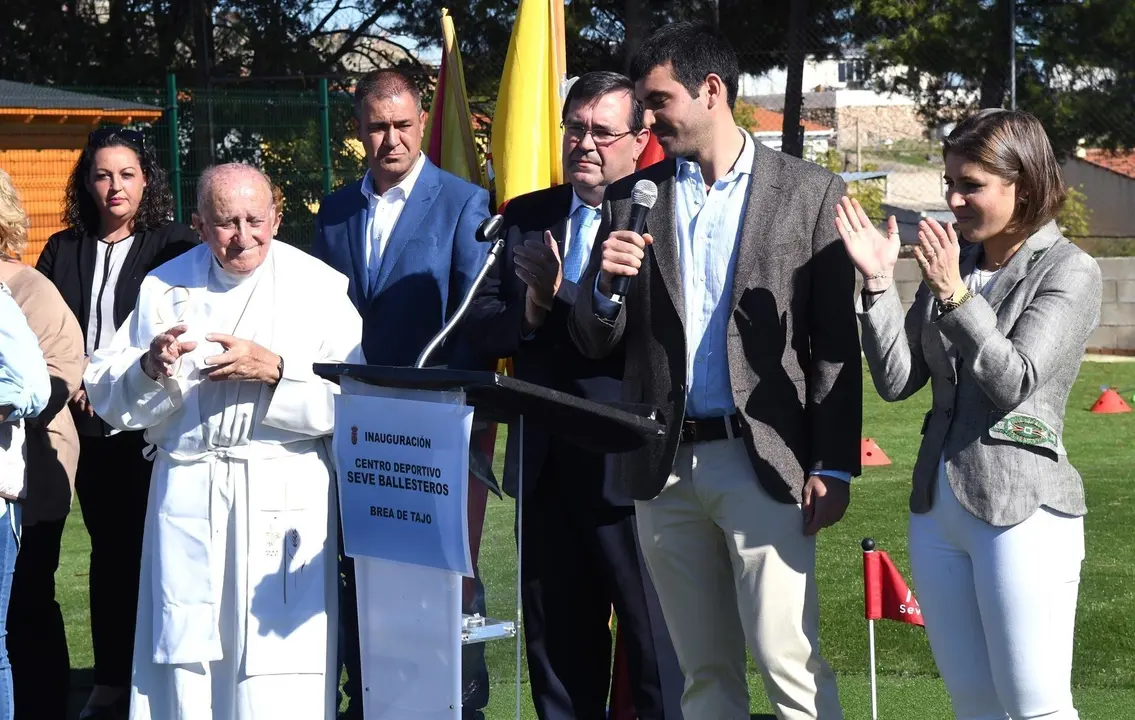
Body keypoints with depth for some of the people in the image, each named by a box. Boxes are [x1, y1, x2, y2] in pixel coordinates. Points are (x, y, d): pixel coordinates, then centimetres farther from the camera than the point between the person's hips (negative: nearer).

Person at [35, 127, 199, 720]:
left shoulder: (174, 247, 0)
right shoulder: (63, 250, 12)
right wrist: (70, 383, -3)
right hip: (90, 423, 4)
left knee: (150, 549, -4)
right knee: (108, 548, 9)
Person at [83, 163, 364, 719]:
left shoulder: (318, 286, 0)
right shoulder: (164, 287, 10)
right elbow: (105, 393, 9)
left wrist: (275, 369, -19)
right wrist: (150, 367, -11)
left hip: (283, 497, -3)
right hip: (185, 491, 3)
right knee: (185, 660, 2)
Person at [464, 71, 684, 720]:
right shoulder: (525, 218, 11)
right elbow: (482, 327, 7)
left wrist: (558, 294, -22)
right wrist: (530, 311, -13)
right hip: (545, 466, 6)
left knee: (658, 645, 1)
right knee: (557, 644, 15)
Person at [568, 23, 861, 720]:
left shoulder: (810, 192, 1)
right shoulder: (632, 198, 11)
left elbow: (837, 344, -1)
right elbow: (595, 343, 10)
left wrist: (835, 468, -8)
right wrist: (608, 284, -11)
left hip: (763, 461, -4)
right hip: (664, 466, 4)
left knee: (789, 662, -9)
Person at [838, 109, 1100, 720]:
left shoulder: (1070, 272, -5)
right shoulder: (951, 261, 11)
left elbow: (1014, 383, -15)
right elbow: (896, 381, 5)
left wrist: (953, 295, -22)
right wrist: (878, 282, -6)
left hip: (1021, 510, -6)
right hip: (936, 508, 6)